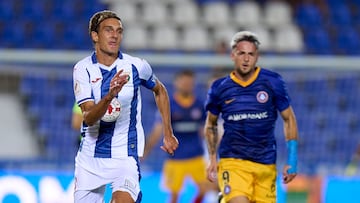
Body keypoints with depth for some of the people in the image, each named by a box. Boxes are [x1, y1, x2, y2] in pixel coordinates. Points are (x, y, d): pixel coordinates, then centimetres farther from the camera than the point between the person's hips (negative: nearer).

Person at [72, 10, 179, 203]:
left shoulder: (136, 66, -6)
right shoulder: (83, 69, -7)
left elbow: (160, 91, 16)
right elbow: (88, 118, -18)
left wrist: (168, 134, 15)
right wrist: (109, 97, -37)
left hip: (125, 154, -2)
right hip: (90, 156, 2)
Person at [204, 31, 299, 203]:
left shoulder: (273, 82, -1)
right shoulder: (219, 88, 1)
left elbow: (289, 119, 5)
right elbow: (211, 124, 16)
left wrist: (292, 161, 0)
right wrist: (212, 158, 7)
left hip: (266, 163, 2)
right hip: (232, 161, -2)